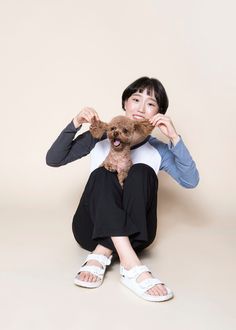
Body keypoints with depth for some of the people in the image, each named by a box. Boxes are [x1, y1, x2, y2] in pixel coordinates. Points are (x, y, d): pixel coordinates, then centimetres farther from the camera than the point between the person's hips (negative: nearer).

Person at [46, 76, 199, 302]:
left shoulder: (158, 150, 5)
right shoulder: (100, 137, 5)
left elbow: (190, 181, -11)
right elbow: (53, 160, 2)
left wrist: (174, 137, -19)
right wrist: (75, 124, -11)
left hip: (134, 234, 0)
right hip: (92, 230, 0)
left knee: (142, 172, -24)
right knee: (103, 173, -28)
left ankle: (100, 256, -30)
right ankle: (131, 266, -43)